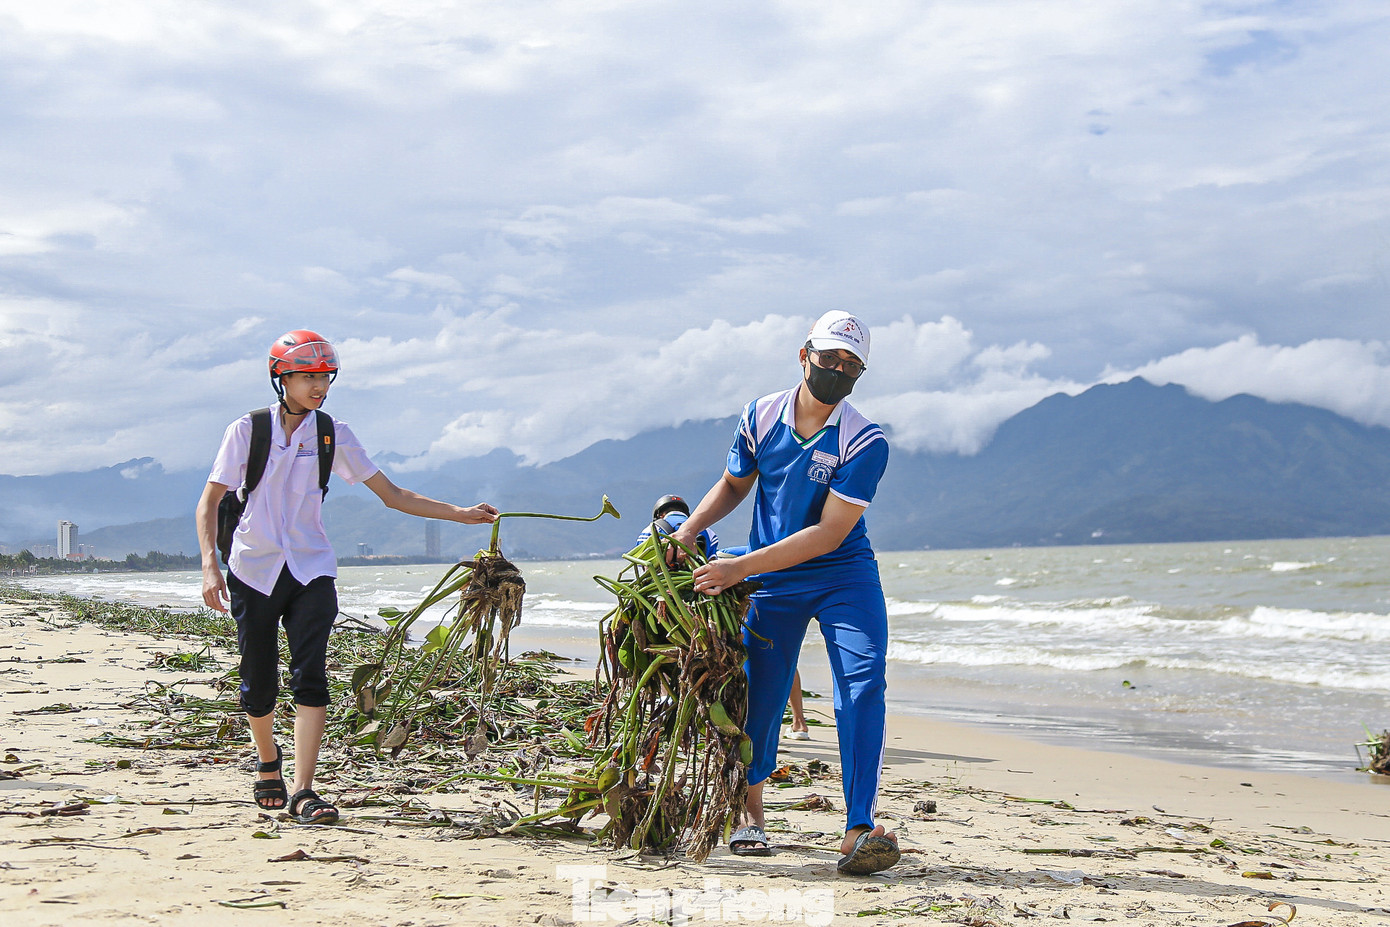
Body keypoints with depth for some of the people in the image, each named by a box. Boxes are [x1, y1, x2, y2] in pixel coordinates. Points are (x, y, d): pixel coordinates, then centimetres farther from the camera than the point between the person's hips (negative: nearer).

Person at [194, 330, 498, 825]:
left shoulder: (331, 434, 4)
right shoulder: (248, 430, -3)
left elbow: (392, 495, 5)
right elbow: (209, 502, -3)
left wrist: (461, 514, -3)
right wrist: (210, 566, -17)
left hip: (311, 570, 1)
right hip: (254, 570, -1)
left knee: (310, 676, -14)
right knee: (259, 683, 5)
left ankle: (303, 792, -16)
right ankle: (268, 764, 34)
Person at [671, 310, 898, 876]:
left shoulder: (864, 443, -18)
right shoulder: (761, 416, -5)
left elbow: (828, 534, -24)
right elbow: (733, 485, 14)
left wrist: (740, 568, -27)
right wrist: (687, 530, -3)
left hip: (845, 578, -2)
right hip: (773, 582, 3)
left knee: (863, 684, -19)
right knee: (760, 695, 3)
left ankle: (859, 830, -20)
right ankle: (749, 810, 28)